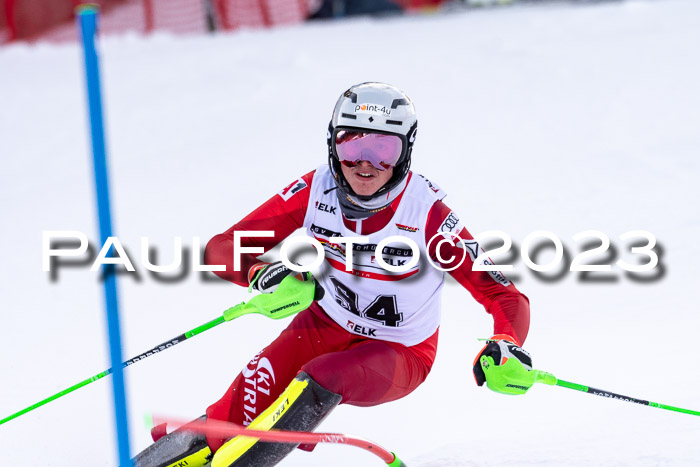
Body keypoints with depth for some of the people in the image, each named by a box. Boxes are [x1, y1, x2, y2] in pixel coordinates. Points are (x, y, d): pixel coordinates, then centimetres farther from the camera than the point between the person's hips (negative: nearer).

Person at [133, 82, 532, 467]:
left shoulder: (427, 213, -25)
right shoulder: (316, 190, -17)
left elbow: (506, 298, -22)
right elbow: (221, 248, -15)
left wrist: (506, 347, -44)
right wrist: (259, 274, -38)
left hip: (399, 354, -2)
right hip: (330, 322, 3)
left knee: (321, 380, -34)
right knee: (260, 382, -28)